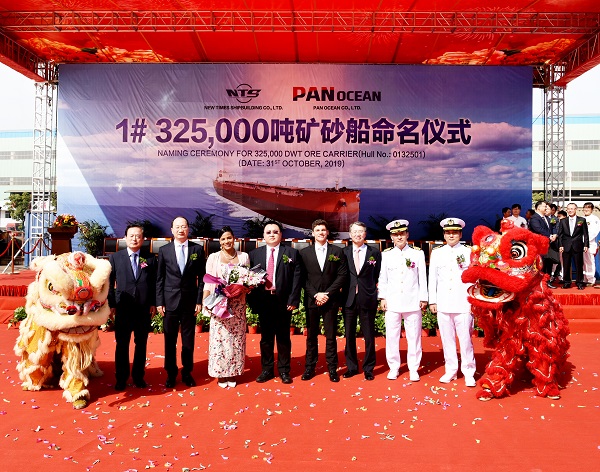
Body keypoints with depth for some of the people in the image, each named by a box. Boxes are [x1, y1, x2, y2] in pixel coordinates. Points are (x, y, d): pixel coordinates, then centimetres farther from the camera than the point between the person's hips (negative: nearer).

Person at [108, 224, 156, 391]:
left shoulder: (150, 259, 4)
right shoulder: (115, 257, 4)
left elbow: (155, 283, 4)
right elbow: (109, 282, 3)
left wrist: (154, 303, -1)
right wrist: (111, 304, -2)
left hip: (144, 309, 1)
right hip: (123, 308, -1)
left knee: (141, 344, 11)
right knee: (122, 344, 7)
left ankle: (138, 376, 26)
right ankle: (121, 378, 22)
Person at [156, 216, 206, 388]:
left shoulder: (198, 249, 2)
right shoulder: (164, 250, 3)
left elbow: (201, 277, 2)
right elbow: (159, 278, 4)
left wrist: (199, 301, -3)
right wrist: (159, 302, -1)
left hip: (190, 301, 0)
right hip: (170, 301, 0)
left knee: (188, 340, 9)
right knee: (169, 340, 8)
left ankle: (187, 372, 23)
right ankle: (171, 373, 23)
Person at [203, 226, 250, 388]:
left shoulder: (244, 256, 8)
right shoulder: (213, 257, 5)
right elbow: (208, 282, 1)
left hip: (238, 304, 2)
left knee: (236, 337, 5)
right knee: (219, 337, -1)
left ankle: (233, 374, 16)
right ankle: (220, 374, 11)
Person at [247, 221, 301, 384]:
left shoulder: (291, 253, 3)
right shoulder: (254, 254, 8)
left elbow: (297, 278, -2)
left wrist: (293, 300, -9)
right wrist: (252, 301, -2)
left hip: (283, 302, -1)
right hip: (263, 302, 2)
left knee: (283, 338, 9)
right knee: (266, 337, 10)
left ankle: (284, 370, 21)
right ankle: (267, 370, 23)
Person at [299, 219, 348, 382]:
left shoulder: (337, 252, 4)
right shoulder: (304, 253, 5)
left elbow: (342, 275, -1)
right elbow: (303, 277, 1)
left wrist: (328, 294, -9)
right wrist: (315, 294, -9)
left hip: (331, 300, -1)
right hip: (311, 300, 1)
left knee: (331, 335, 5)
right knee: (311, 335, 8)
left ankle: (332, 368, 13)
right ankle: (310, 367, 17)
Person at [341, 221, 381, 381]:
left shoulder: (374, 253, 2)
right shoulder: (344, 252, 4)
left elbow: (378, 276, 6)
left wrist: (374, 293, 0)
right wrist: (342, 294, -1)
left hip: (368, 299, -1)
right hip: (349, 298, 1)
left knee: (369, 336, 6)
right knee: (349, 335, 10)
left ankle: (368, 368, 21)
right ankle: (351, 366, 25)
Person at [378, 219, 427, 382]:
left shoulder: (418, 253, 3)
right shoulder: (386, 255, 6)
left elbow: (422, 277, 4)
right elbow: (383, 278, 8)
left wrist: (423, 298, 3)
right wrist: (383, 298, 4)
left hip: (413, 302, -1)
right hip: (392, 302, 1)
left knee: (413, 337, 4)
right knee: (392, 336, 5)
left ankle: (413, 369, 17)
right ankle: (394, 367, 18)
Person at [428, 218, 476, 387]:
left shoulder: (469, 252, 4)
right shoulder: (437, 253, 11)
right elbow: (432, 278, 11)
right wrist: (432, 301, 7)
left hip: (463, 303, -2)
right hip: (443, 303, 2)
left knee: (465, 339, -1)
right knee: (447, 339, 7)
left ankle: (468, 372, 10)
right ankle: (450, 370, 18)